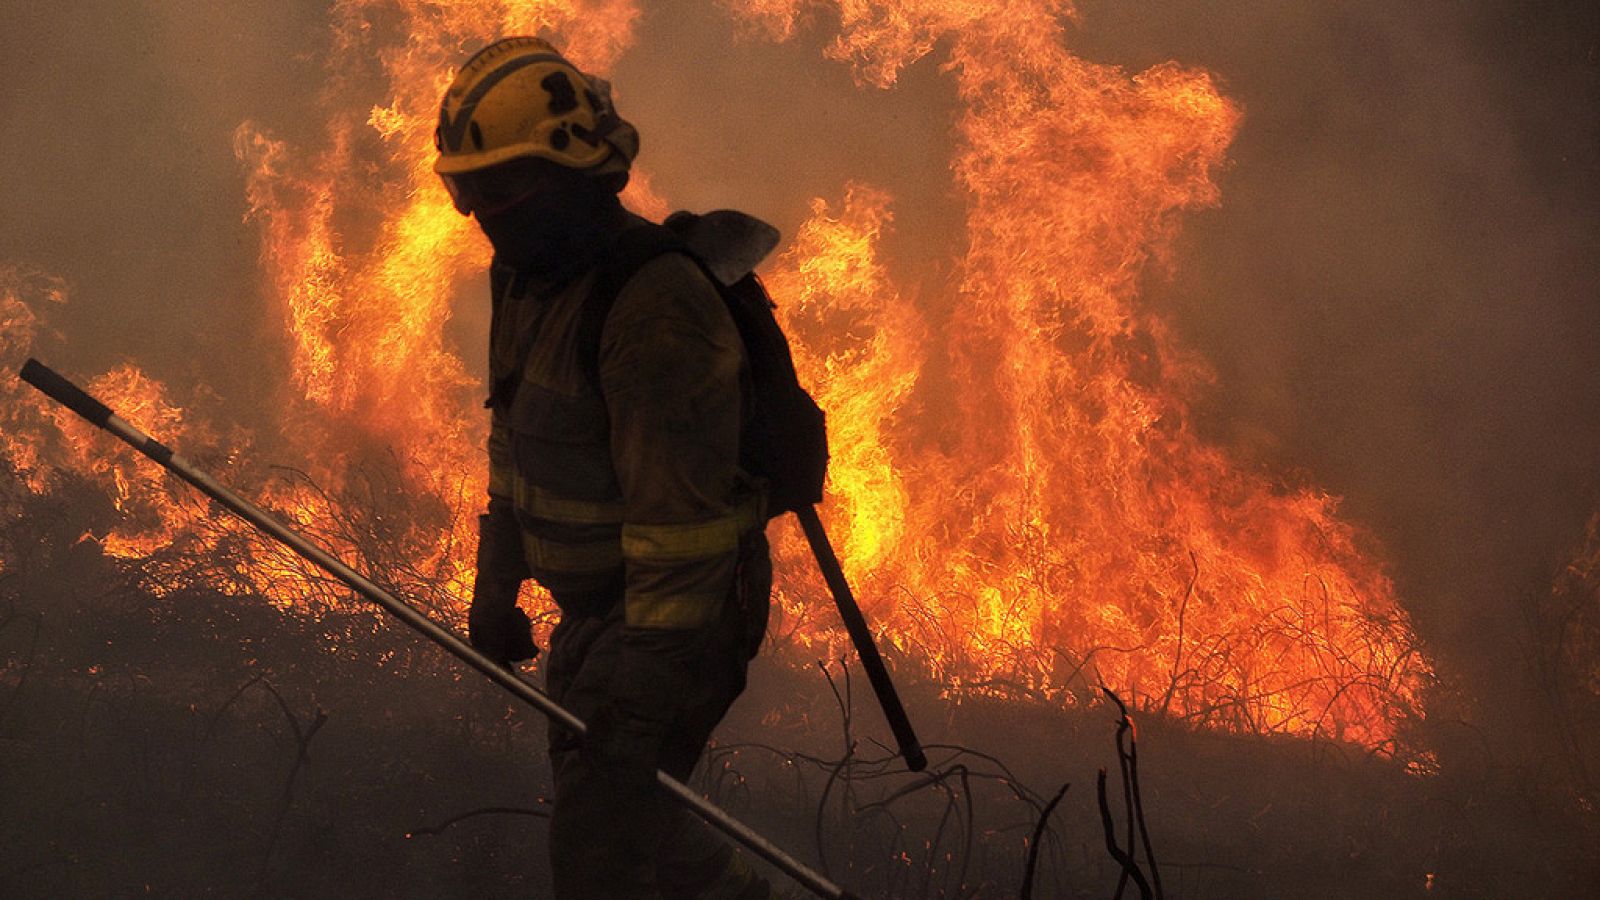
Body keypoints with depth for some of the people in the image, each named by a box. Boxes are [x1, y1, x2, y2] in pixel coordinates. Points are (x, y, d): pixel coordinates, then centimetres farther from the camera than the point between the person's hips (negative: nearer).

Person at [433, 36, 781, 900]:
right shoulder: (530, 276, 3)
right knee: (595, 801, 21)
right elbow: (516, 440, 16)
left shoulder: (655, 310, -28)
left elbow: (684, 513, -28)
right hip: (594, 603, 10)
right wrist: (497, 581, 21)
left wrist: (644, 694, -27)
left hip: (675, 614, -10)